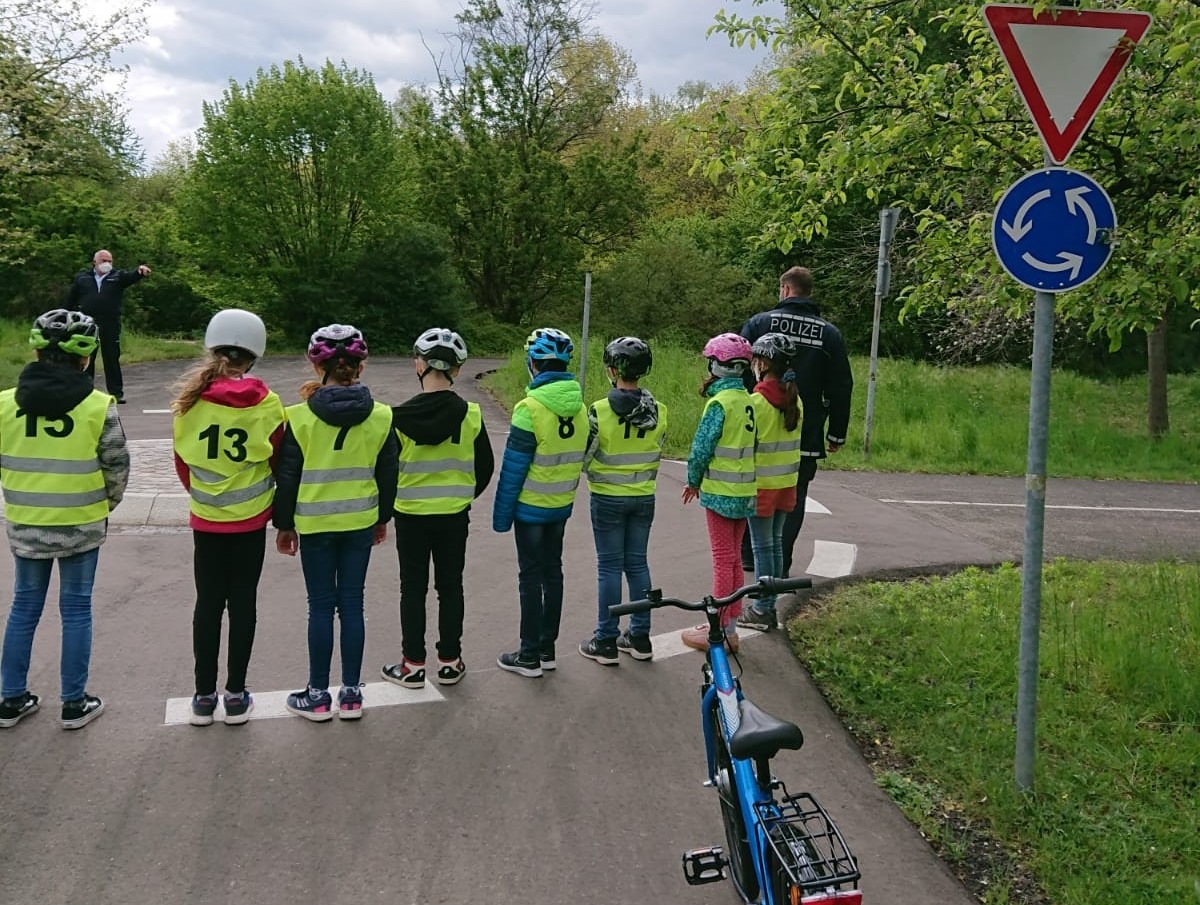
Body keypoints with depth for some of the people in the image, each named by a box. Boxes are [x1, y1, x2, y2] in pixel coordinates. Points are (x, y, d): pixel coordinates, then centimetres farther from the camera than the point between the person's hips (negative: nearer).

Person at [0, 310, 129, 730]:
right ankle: (75, 703, 16)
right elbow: (117, 468, -6)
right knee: (76, 608, 9)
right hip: (81, 525, -2)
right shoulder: (99, 407, -13)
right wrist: (106, 505, 12)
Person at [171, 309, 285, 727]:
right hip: (250, 520, -1)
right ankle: (236, 696, 14)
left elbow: (182, 461, 2)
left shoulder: (191, 399, -8)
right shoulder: (266, 403, -12)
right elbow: (280, 462, -2)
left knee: (208, 603, 11)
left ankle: (204, 696, 18)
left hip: (205, 519, 1)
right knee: (243, 603, 8)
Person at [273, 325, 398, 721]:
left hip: (315, 524, -2)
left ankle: (318, 695, 14)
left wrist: (284, 524, 7)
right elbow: (387, 474, 5)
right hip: (361, 522, 2)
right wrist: (382, 518, 19)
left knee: (321, 607, 6)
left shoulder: (299, 417, -11)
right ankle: (351, 693, 16)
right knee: (352, 604, 9)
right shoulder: (380, 417, -4)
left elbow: (287, 476, -5)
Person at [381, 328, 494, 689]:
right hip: (455, 516, 2)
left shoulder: (401, 415, -13)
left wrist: (389, 506, 12)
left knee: (413, 589, 9)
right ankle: (449, 662, 19)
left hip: (411, 514, -1)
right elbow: (485, 467, 1)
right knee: (450, 587, 12)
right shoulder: (470, 414, -9)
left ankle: (413, 664, 15)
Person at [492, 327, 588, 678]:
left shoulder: (531, 407, -20)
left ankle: (529, 656, 9)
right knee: (553, 572, 14)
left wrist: (501, 514, -9)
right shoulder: (579, 407, 0)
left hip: (531, 507, -6)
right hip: (562, 505, 6)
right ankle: (547, 649, 23)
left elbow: (513, 468, -17)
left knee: (531, 577, 2)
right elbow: (579, 459, 9)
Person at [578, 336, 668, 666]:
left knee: (610, 567, 4)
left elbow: (585, 458, -12)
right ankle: (640, 638, 20)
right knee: (637, 564, 13)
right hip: (644, 497, 4)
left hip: (608, 499, -4)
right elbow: (657, 453, 6)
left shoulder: (600, 411, -18)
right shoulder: (658, 411, -4)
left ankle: (606, 641, 10)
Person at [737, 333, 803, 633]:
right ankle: (769, 606, 22)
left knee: (762, 546, 1)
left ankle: (762, 611, 8)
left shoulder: (756, 401, -18)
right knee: (775, 542, 14)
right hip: (787, 482, 7)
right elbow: (792, 440, 9)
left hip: (762, 484, -7)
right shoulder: (794, 399, 3)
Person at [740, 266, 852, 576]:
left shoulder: (760, 323, -3)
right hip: (805, 438, 1)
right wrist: (837, 433, 12)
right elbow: (841, 388, 4)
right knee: (793, 501, 8)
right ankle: (780, 567, 6)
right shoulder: (830, 334, 3)